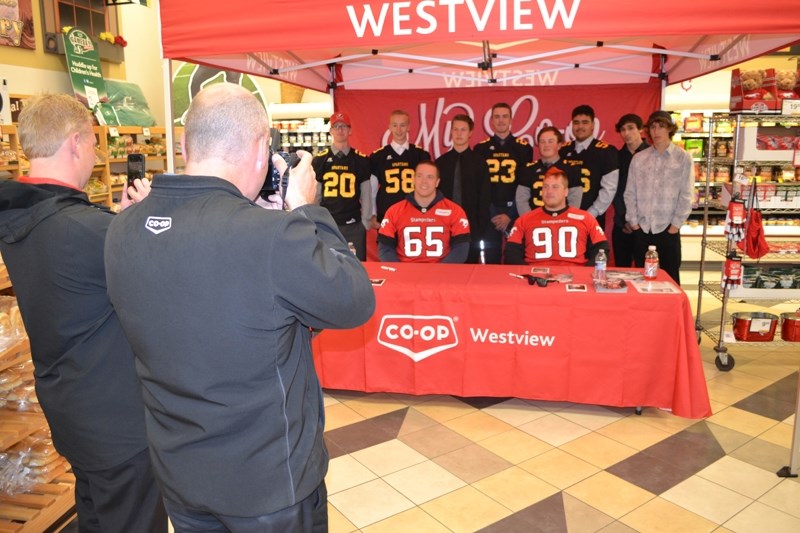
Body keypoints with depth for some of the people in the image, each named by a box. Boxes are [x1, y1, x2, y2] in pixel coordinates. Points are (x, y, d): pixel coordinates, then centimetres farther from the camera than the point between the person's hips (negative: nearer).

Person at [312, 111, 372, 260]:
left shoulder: (361, 160, 3)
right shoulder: (319, 160, 4)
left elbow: (366, 193, 5)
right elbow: (314, 194, 7)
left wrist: (365, 222, 0)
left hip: (353, 225, 0)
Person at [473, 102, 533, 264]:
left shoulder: (524, 148, 5)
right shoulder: (480, 149, 6)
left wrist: (510, 214, -9)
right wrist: (491, 214, -7)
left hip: (515, 214, 0)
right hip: (488, 214, 1)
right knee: (491, 259, 5)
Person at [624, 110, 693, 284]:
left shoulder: (683, 158, 0)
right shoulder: (638, 158, 6)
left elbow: (686, 195, -3)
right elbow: (630, 193, 6)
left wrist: (676, 224, -8)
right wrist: (633, 221, -1)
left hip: (668, 229, -2)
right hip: (641, 229, 2)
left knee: (670, 277, 5)